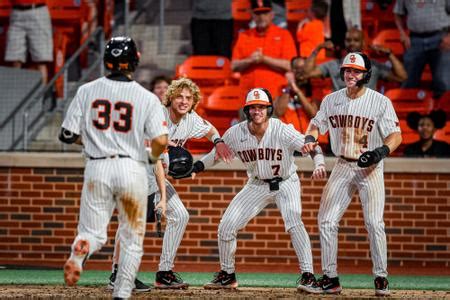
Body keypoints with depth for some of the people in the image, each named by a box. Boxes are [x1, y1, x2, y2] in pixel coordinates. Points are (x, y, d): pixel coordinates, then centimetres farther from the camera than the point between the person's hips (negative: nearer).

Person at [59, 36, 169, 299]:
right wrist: (151, 157, 10)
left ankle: (78, 254, -26)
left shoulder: (87, 91, 1)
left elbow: (68, 135, 2)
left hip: (97, 169, 1)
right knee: (132, 239, 12)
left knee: (93, 232, 9)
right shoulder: (147, 98, -4)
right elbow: (161, 140, -12)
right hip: (132, 168, -1)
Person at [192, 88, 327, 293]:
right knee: (226, 226, -2)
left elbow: (312, 147, -28)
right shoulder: (235, 133, -14)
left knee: (294, 222, -29)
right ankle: (227, 276, 18)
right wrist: (196, 167, -18)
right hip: (257, 185, 4)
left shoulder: (282, 131, -24)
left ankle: (307, 276, -23)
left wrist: (319, 164, -49)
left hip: (285, 183, -4)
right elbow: (217, 153, 0)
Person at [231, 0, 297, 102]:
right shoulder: (244, 36, 14)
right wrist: (250, 60, -9)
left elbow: (289, 66, -6)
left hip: (276, 96, -3)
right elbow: (234, 66, 10)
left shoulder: (284, 35, 4)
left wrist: (264, 59, -12)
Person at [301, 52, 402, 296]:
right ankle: (330, 278, 5)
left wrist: (381, 151, -31)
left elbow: (396, 135, -12)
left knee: (374, 223, -13)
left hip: (370, 168, -4)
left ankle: (381, 277, -1)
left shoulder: (380, 102, -10)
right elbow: (317, 124, 14)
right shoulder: (331, 100, 2)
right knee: (326, 221, -3)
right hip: (342, 167, 4)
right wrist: (310, 138, -8)